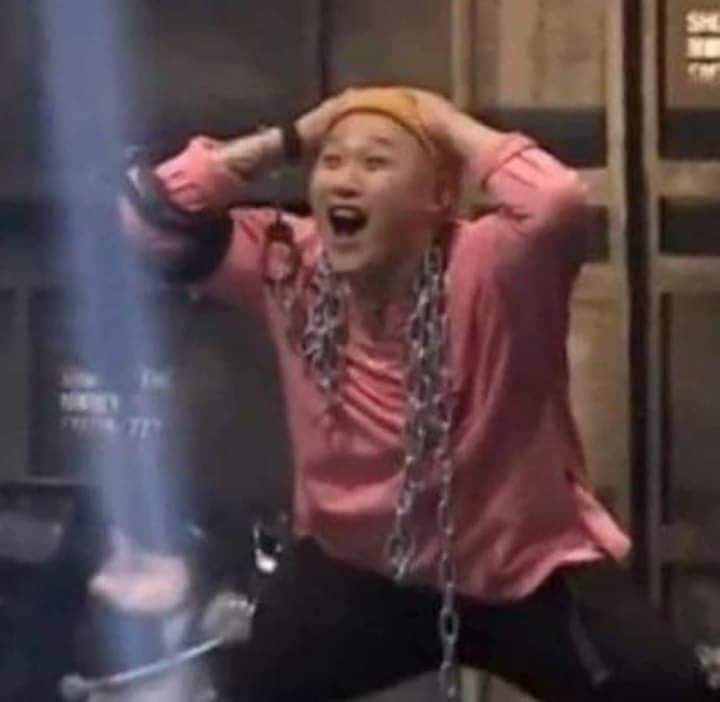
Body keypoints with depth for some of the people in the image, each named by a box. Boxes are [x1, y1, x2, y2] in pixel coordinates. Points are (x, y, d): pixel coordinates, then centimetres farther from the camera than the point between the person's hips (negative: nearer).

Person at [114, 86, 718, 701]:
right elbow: (149, 213, -14)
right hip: (360, 570, 4)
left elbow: (559, 205, -46)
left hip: (525, 572, -3)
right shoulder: (288, 264, -10)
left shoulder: (485, 271, -25)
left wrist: (453, 127, -29)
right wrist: (289, 140, -18)